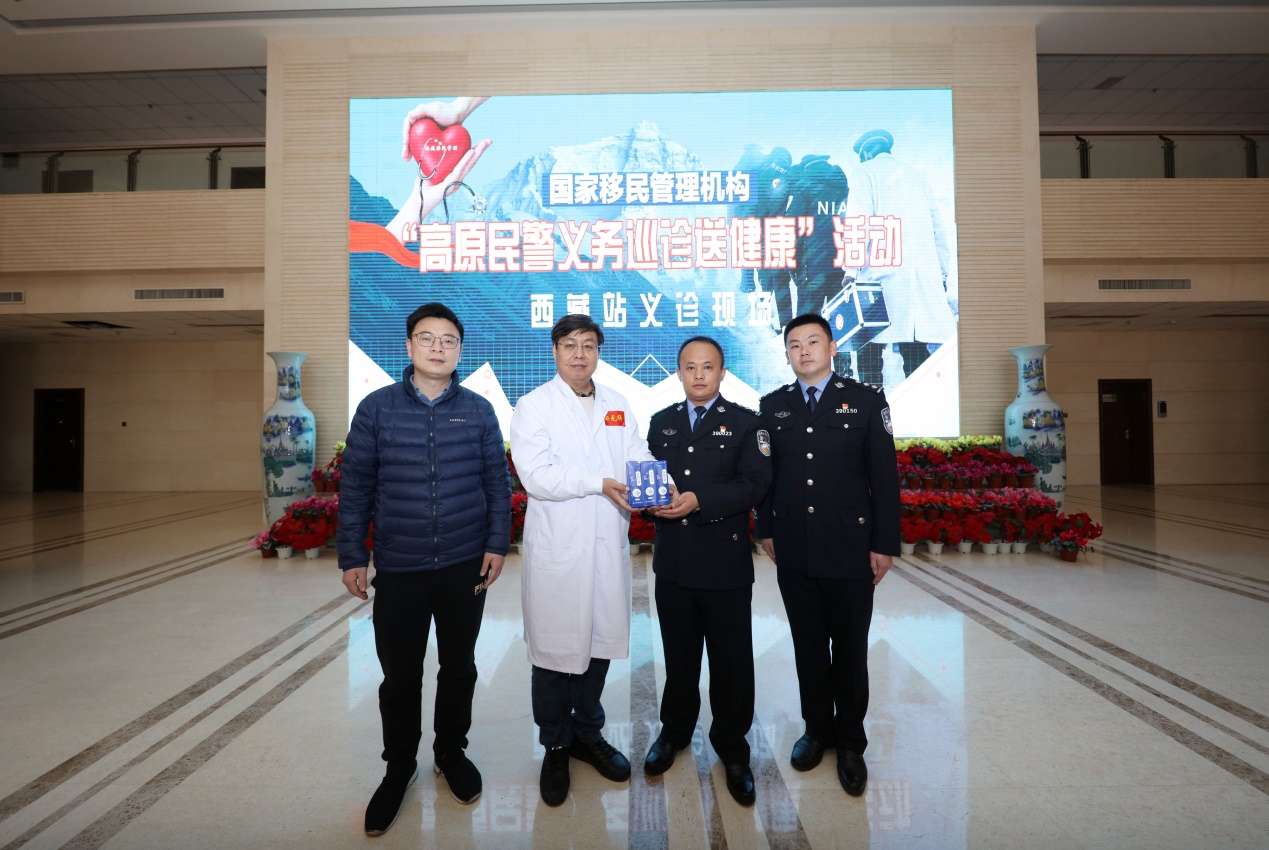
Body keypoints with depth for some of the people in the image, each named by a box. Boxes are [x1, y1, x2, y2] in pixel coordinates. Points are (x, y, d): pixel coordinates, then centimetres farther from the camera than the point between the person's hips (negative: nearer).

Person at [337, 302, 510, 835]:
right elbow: (355, 487, 0)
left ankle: (451, 753, 39)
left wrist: (497, 544, -3)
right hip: (398, 570, 0)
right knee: (399, 676, 11)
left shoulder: (479, 410, -1)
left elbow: (497, 482, 3)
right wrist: (351, 557, -1)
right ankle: (399, 767, 35)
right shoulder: (376, 407, -3)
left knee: (459, 668, 16)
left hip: (466, 567, 1)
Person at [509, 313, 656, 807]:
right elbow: (535, 474, -15)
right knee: (556, 648, 7)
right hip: (557, 549, -4)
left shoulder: (618, 406, 12)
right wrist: (600, 483, -19)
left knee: (600, 641, 15)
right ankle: (555, 747, 28)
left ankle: (587, 734, 36)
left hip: (609, 545, 4)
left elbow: (639, 458, 4)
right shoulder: (534, 406, -3)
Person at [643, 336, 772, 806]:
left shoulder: (746, 423, -1)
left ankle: (732, 748, 26)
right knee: (678, 655, 17)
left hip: (725, 561, -3)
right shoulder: (661, 422, 12)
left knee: (731, 659, 7)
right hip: (673, 561, 3)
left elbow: (754, 484, -11)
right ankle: (674, 731, 37)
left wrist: (699, 501, -22)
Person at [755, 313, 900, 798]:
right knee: (808, 647, 14)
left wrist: (884, 545, -6)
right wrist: (766, 530, 6)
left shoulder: (866, 401, -3)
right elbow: (766, 472, 9)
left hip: (850, 550, -2)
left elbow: (884, 477, -4)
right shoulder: (773, 406, 6)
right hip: (794, 552, 3)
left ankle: (850, 742, 29)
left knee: (850, 651, 10)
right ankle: (817, 729, 33)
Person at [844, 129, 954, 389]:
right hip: (925, 274, 6)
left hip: (883, 271, -5)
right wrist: (943, 270, 21)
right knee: (916, 346, 4)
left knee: (870, 343, -6)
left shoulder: (864, 171, 7)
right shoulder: (917, 175, 24)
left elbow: (858, 221, -6)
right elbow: (939, 226, 20)